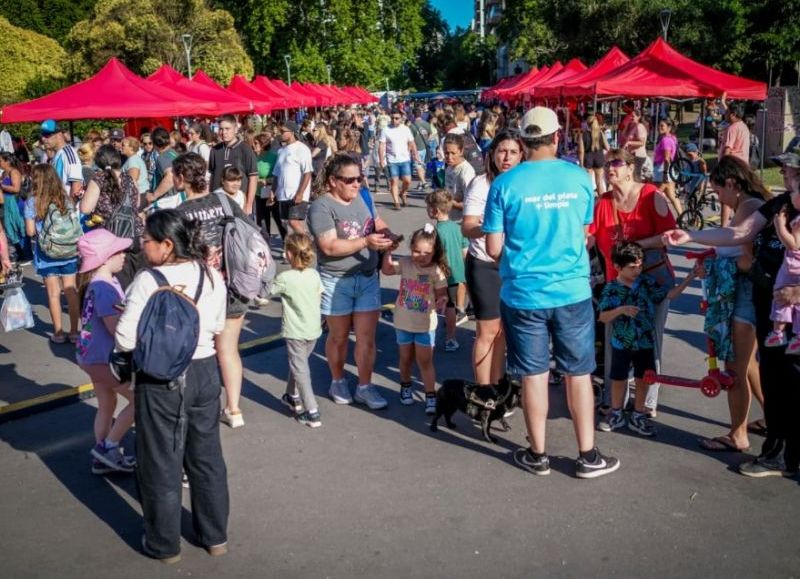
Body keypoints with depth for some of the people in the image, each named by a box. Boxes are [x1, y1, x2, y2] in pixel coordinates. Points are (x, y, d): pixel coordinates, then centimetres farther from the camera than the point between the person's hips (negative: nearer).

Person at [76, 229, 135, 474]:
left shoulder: (98, 282, 5)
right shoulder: (104, 288, -26)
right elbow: (117, 329, -26)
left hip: (92, 355, 10)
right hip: (104, 358, -10)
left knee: (106, 405, 20)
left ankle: (101, 458, 30)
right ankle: (108, 447, 9)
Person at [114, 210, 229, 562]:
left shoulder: (149, 280, -19)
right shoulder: (212, 276, -2)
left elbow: (125, 340, -19)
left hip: (160, 380, -5)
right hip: (204, 372, 5)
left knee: (161, 464, 12)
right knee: (207, 457, 19)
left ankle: (164, 545, 28)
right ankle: (215, 536, 33)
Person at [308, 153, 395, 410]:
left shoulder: (360, 199, 6)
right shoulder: (322, 207, -13)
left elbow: (375, 225, 19)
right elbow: (329, 246, -22)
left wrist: (385, 235, -5)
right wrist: (366, 242, -27)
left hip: (368, 278, 5)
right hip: (337, 281, -5)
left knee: (367, 336, 4)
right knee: (339, 336, 12)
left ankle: (364, 386, 17)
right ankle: (338, 382, 32)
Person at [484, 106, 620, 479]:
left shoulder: (505, 184, -9)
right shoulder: (580, 178, -3)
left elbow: (494, 248, -6)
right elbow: (583, 233, 9)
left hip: (523, 293, -1)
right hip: (572, 291, 1)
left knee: (534, 374, 10)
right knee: (578, 373, 12)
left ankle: (538, 455, 22)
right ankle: (588, 457, 21)